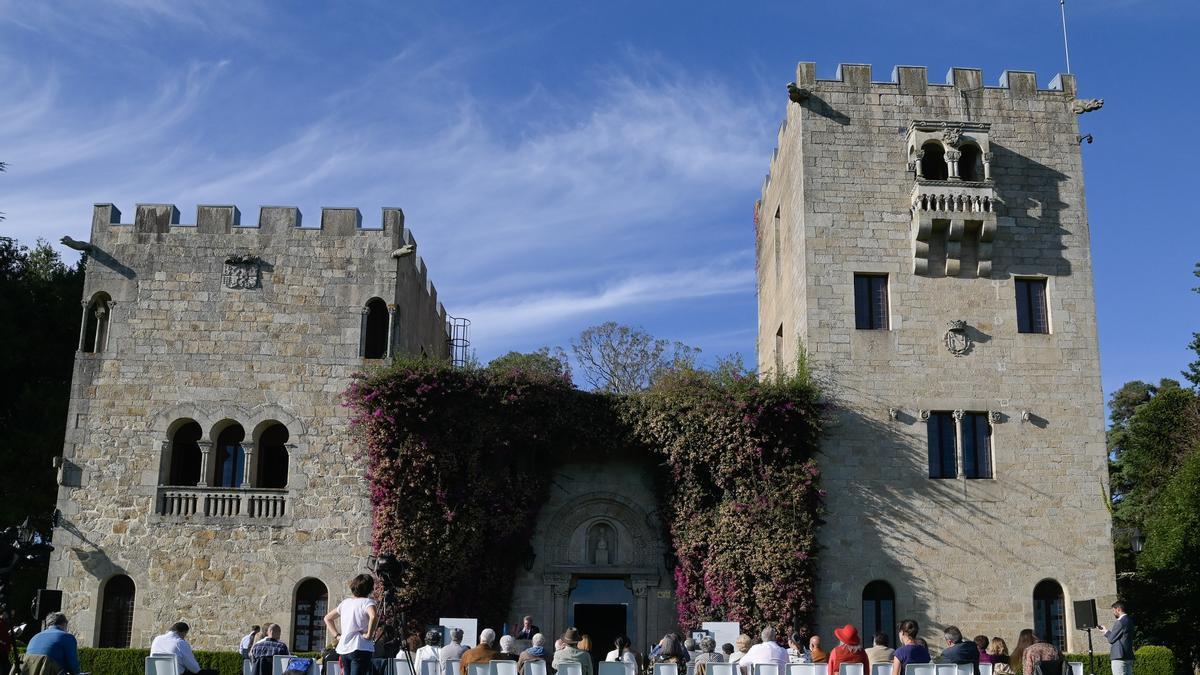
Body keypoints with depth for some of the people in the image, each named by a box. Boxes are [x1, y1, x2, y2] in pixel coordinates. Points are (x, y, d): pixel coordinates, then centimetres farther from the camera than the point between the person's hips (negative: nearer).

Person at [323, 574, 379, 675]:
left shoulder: (345, 602, 15)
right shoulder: (367, 602, -8)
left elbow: (328, 618, 25)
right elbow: (374, 616, -30)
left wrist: (336, 635, 17)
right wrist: (369, 635, -17)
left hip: (343, 649, 7)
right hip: (360, 648, -7)